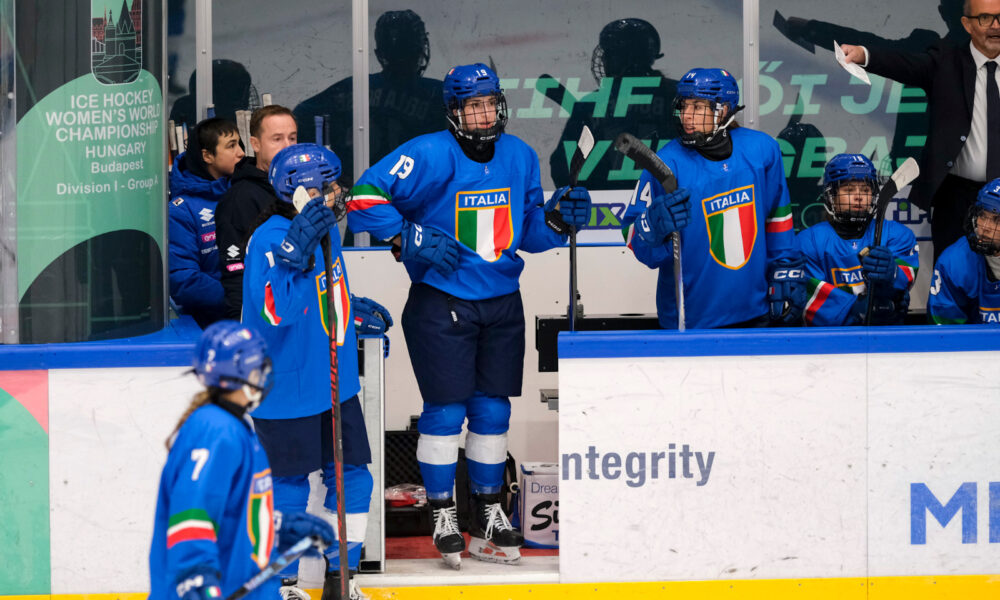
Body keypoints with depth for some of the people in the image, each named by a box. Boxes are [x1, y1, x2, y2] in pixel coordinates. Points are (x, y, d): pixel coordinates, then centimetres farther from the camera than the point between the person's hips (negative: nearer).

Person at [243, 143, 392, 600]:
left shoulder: (325, 229, 9)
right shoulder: (269, 240, -19)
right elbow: (274, 311, -32)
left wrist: (358, 311, 18)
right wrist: (298, 252, -38)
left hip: (335, 383, 8)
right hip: (286, 388, -8)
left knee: (351, 477, 10)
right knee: (289, 488, 2)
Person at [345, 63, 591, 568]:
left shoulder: (519, 157, 6)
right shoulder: (430, 155, -13)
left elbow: (528, 231, 15)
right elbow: (364, 198, -16)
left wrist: (556, 219, -5)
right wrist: (411, 238, -23)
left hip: (501, 302, 5)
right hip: (441, 301, -5)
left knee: (493, 409, 9)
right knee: (446, 410, -4)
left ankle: (488, 519, 19)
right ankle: (442, 517, 9)